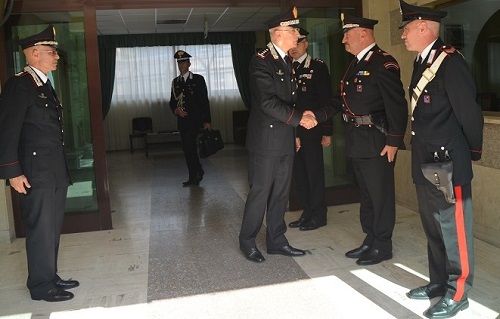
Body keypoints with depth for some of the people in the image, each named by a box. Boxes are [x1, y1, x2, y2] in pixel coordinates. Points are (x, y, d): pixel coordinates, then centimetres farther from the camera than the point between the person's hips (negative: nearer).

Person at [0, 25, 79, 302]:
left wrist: (63, 170, 15)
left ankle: (50, 276, 26)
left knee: (53, 229, 14)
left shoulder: (44, 85, 16)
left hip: (56, 173, 8)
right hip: (35, 174, -8)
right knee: (41, 230, 1)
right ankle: (42, 286, 13)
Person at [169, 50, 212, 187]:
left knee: (188, 145, -17)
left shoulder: (198, 79, 1)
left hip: (195, 119, -5)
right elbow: (172, 101, 16)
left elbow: (205, 101, -1)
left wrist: (207, 121, -6)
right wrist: (176, 110, -8)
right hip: (182, 120, 5)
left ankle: (193, 176, -7)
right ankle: (198, 172, 18)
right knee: (188, 148, 7)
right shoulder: (175, 82, 13)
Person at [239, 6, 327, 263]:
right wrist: (299, 118, -18)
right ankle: (247, 242, 17)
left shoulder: (286, 62, 14)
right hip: (266, 140, -8)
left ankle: (276, 241, 23)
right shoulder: (261, 61, -12)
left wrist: (304, 114, 2)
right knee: (260, 193, 1)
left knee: (280, 194, 12)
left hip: (286, 140, 8)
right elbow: (268, 101, -21)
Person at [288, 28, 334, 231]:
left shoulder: (318, 67, -3)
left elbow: (326, 101, -7)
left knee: (314, 171, 2)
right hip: (292, 129, 5)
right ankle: (307, 212, 22)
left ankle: (318, 215, 13)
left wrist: (327, 132, -11)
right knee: (298, 172, 10)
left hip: (311, 129, -5)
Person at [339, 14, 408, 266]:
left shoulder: (383, 63, -13)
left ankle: (382, 246, 15)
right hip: (357, 141, 9)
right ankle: (370, 240, 30)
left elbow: (397, 105, -18)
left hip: (376, 142, -9)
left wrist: (393, 141, -19)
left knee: (380, 195, 2)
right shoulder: (356, 63, 15)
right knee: (366, 194, 17)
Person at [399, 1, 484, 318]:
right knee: (434, 227, 18)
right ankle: (439, 282, 33)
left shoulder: (450, 60, -15)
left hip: (448, 164, -9)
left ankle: (458, 293, 16)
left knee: (454, 228, 2)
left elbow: (468, 111, -15)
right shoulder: (422, 63, 13)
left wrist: (473, 152, -6)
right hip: (426, 162, 9)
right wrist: (420, 153, 13)